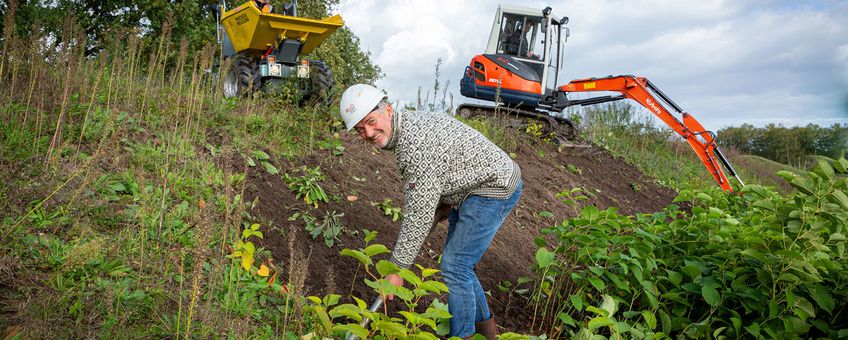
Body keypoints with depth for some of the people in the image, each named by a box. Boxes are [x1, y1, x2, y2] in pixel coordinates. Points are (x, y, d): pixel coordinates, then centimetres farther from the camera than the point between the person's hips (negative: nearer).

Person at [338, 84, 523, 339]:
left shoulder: (416, 145, -30)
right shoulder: (407, 125, 1)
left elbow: (419, 215, -27)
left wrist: (398, 268, -21)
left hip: (495, 187, -10)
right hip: (470, 188, 10)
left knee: (454, 266, -9)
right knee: (457, 262, 17)